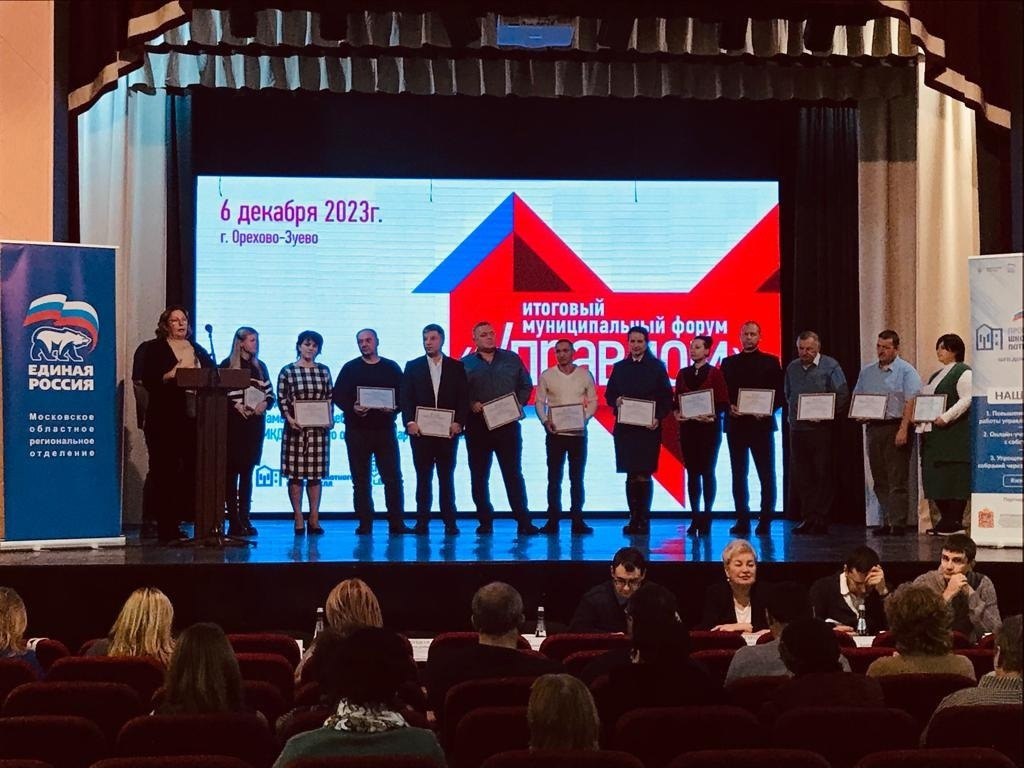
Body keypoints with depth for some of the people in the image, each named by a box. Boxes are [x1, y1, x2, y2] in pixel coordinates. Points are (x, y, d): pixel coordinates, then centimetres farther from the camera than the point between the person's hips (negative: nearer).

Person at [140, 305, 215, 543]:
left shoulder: (199, 350, 19)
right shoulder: (156, 349, 4)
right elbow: (148, 381, -6)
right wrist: (171, 376, -20)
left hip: (195, 418, 4)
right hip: (165, 421, -4)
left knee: (195, 471, 1)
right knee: (165, 472, -3)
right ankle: (166, 528, 0)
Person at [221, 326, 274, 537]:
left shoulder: (260, 366, 14)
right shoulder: (227, 365, 0)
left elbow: (270, 393, 13)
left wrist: (264, 404, -7)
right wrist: (236, 405, -17)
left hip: (255, 423, 5)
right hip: (234, 422, -5)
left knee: (248, 471, 7)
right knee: (232, 471, -4)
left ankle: (245, 518, 9)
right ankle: (234, 521, -4)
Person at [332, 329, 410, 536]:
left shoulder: (391, 368, 9)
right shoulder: (350, 368, 8)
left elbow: (403, 396, 6)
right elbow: (337, 396, 1)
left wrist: (394, 408, -14)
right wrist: (352, 408, -17)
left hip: (385, 429, 0)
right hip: (357, 431, 0)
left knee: (393, 477, -4)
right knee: (361, 479, 3)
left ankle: (396, 523, 0)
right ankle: (364, 524, 8)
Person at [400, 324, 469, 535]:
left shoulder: (456, 367, 7)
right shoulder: (412, 366, 8)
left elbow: (464, 398, 3)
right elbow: (405, 397, 3)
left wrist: (458, 422, -9)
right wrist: (409, 422, -10)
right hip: (421, 430, 0)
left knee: (446, 477, 3)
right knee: (423, 477, 4)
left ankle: (450, 521, 6)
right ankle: (422, 521, 7)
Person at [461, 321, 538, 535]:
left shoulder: (512, 359, 10)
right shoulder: (465, 364, 7)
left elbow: (526, 386, 11)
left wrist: (517, 405, -3)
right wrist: (470, 405, -14)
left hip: (508, 426, 0)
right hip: (477, 427, 0)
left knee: (513, 473, -2)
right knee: (479, 476, 5)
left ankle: (523, 521, -2)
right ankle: (485, 521, 13)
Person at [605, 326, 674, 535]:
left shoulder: (657, 367, 4)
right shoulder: (619, 367, 12)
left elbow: (667, 397, 1)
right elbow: (609, 394, 14)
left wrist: (658, 418, -12)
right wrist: (615, 401, -8)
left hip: (648, 429, -3)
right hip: (624, 428, 3)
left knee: (644, 476, -5)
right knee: (631, 477, 4)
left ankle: (644, 521, 1)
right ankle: (634, 519, 10)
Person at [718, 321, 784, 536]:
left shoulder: (771, 362, 6)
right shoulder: (729, 362, 12)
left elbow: (780, 393, 2)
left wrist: (767, 410, -13)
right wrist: (729, 407, -9)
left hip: (762, 424, -2)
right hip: (736, 425, 2)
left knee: (766, 475, -2)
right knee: (739, 475, 4)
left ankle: (765, 521, 3)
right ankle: (742, 521, 8)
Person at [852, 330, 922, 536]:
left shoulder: (906, 371, -3)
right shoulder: (867, 372, 16)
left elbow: (911, 402, -11)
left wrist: (903, 430, -19)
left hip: (895, 427, -6)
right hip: (873, 428, 6)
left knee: (898, 480, -7)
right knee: (879, 480, 7)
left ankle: (898, 523, -7)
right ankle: (885, 522, 12)